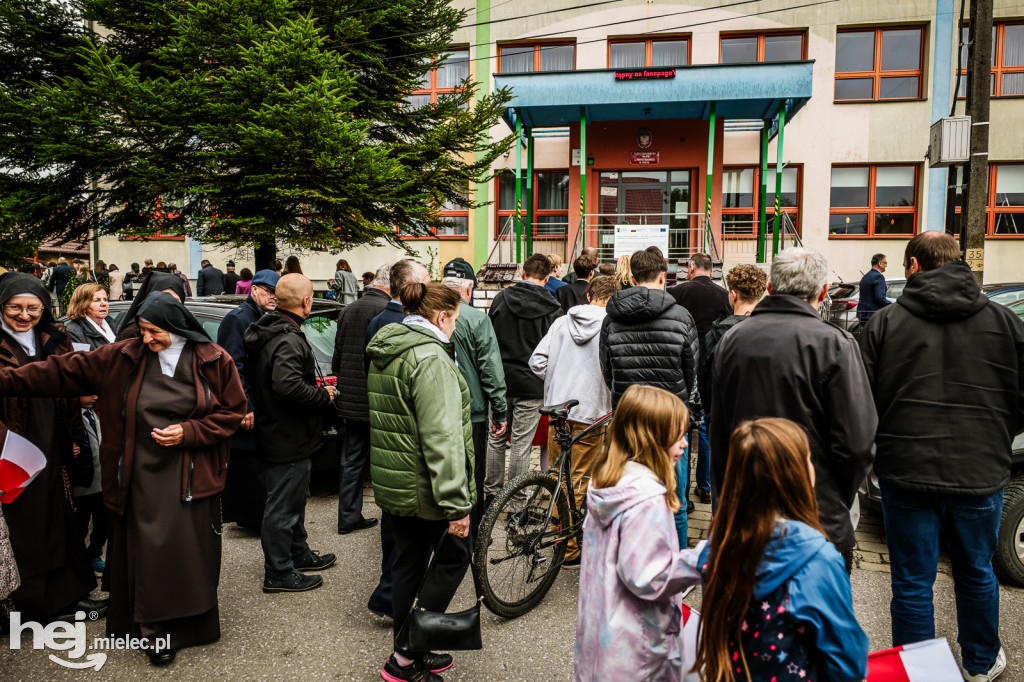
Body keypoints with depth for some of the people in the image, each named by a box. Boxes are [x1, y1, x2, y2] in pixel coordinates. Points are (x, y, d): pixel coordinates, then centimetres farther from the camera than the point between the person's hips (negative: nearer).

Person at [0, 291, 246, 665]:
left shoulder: (213, 361, -5)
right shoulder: (123, 358, 0)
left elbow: (233, 411, -1)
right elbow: (64, 371, 2)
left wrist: (189, 432, -12)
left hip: (191, 476, -1)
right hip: (142, 476, 1)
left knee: (190, 549, 6)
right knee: (148, 551, 5)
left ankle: (193, 621, 26)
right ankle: (156, 631, 21)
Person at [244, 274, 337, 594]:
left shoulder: (264, 332, 9)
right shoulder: (289, 340, -24)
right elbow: (288, 385, -37)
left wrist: (317, 388, 13)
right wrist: (323, 395, -21)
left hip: (273, 433, 11)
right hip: (289, 440, -11)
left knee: (293, 499, 24)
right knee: (283, 506, 2)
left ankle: (299, 553, 39)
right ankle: (278, 573, 14)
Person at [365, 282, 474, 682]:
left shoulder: (385, 352, 11)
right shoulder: (430, 357, -21)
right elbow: (442, 437, -27)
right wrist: (456, 503, -25)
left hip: (390, 482, 9)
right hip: (424, 484, -9)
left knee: (407, 563, 18)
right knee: (455, 554, 9)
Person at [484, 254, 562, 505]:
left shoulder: (501, 298, 1)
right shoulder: (552, 308, -7)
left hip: (500, 381, 3)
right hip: (531, 385, -3)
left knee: (496, 439, 16)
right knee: (521, 444, 3)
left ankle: (491, 492, 29)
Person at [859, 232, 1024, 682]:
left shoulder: (885, 322, -8)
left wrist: (882, 447, 12)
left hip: (907, 473, -3)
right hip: (980, 474, 3)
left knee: (912, 583, 9)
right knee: (976, 574, 23)